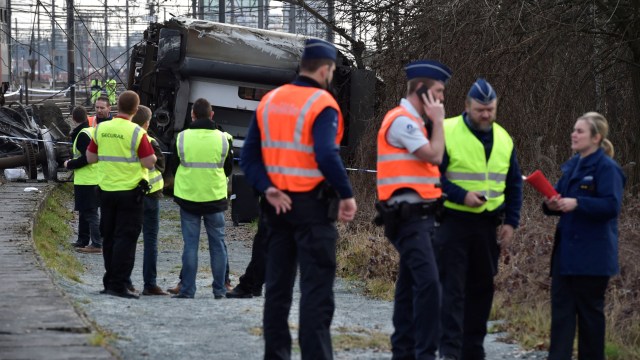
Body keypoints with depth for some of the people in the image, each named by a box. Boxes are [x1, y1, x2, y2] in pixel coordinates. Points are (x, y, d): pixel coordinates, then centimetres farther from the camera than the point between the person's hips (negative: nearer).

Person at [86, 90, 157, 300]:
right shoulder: (136, 133, -14)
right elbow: (149, 163, -14)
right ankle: (118, 285, -6)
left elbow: (90, 158, 8)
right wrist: (151, 153, 6)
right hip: (130, 190, -5)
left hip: (106, 190, 5)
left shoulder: (101, 129, 1)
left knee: (109, 237, 14)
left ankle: (110, 281, 19)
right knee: (125, 238, -3)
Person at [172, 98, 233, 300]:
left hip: (188, 198, 0)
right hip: (215, 198, 0)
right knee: (217, 244, 9)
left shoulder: (182, 138, -7)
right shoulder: (223, 139, -5)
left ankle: (187, 289, 2)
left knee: (190, 244, 4)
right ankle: (219, 289, 10)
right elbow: (228, 170, 8)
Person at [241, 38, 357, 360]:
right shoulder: (321, 104, -12)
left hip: (278, 204, 7)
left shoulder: (269, 101, 9)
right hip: (313, 206, -6)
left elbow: (249, 156, 5)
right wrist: (347, 195, -16)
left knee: (277, 285, 13)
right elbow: (326, 156, -25)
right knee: (317, 287, -5)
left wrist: (267, 188, -2)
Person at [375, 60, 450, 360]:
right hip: (409, 215, -11)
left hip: (417, 216, 11)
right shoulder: (402, 120, -12)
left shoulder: (411, 121, 19)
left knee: (410, 284, 12)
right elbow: (434, 156, -16)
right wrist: (438, 120, -7)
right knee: (428, 282, -19)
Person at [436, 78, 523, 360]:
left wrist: (511, 222, 7)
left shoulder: (503, 139, 10)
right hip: (453, 221, -5)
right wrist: (461, 196, -21)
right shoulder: (446, 133, -8)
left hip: (489, 225, 6)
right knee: (452, 288, -10)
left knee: (482, 289, 10)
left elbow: (514, 184, 17)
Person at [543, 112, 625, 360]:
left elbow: (612, 206, -20)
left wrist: (577, 203, -28)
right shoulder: (572, 166, 13)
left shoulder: (607, 168, -12)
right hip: (566, 251, 7)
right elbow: (561, 198, 19)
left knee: (589, 310, 3)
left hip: (592, 254, -7)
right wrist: (552, 205, -4)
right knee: (561, 307, 2)